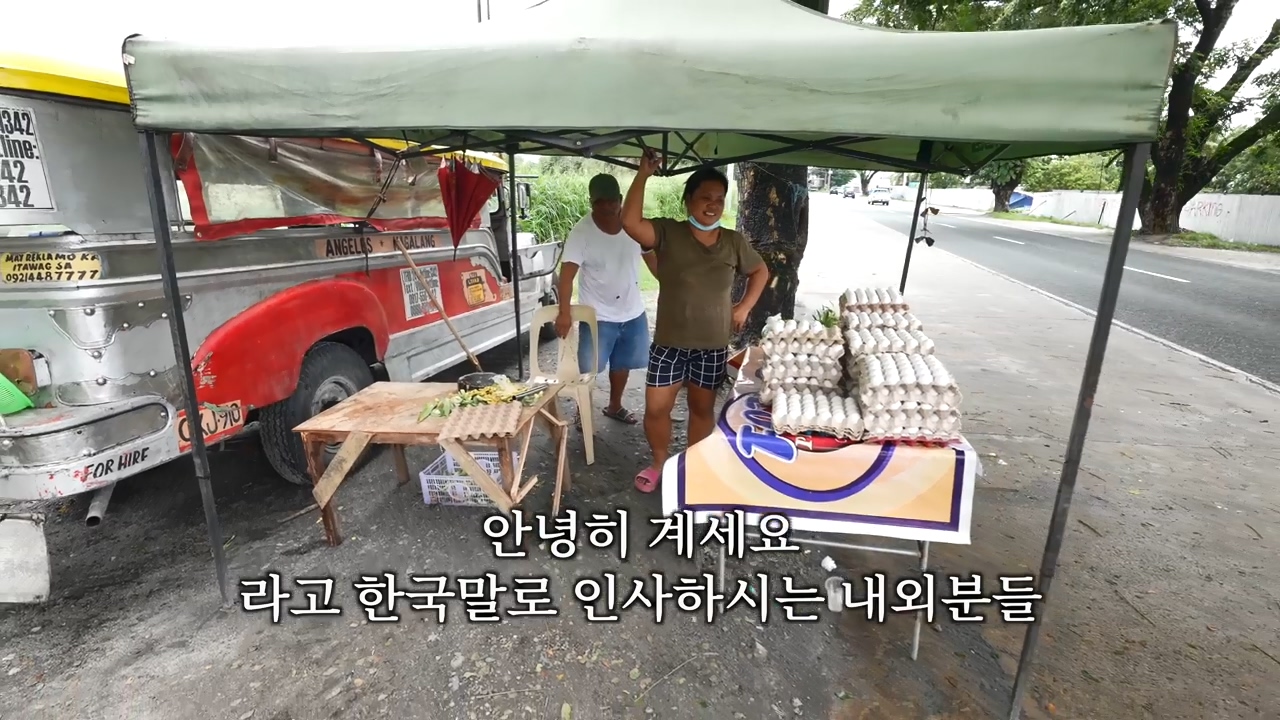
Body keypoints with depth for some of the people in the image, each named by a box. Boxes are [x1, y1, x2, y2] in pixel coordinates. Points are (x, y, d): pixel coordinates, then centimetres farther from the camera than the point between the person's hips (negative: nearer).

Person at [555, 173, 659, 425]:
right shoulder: (581, 232, -18)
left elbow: (650, 256, 8)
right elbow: (567, 272, -26)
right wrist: (565, 312, -37)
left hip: (632, 312, 4)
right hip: (598, 315, -4)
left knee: (622, 363, 19)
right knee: (588, 368, 1)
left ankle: (614, 406, 40)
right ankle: (583, 412, 24)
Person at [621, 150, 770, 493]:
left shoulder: (734, 242, 0)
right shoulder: (668, 233, -9)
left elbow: (760, 271, 16)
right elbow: (630, 222, -27)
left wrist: (744, 307, 6)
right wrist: (643, 174, -25)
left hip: (713, 345, 2)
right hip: (669, 343, -1)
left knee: (702, 408, 15)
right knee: (656, 408, 5)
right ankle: (659, 462, 32)